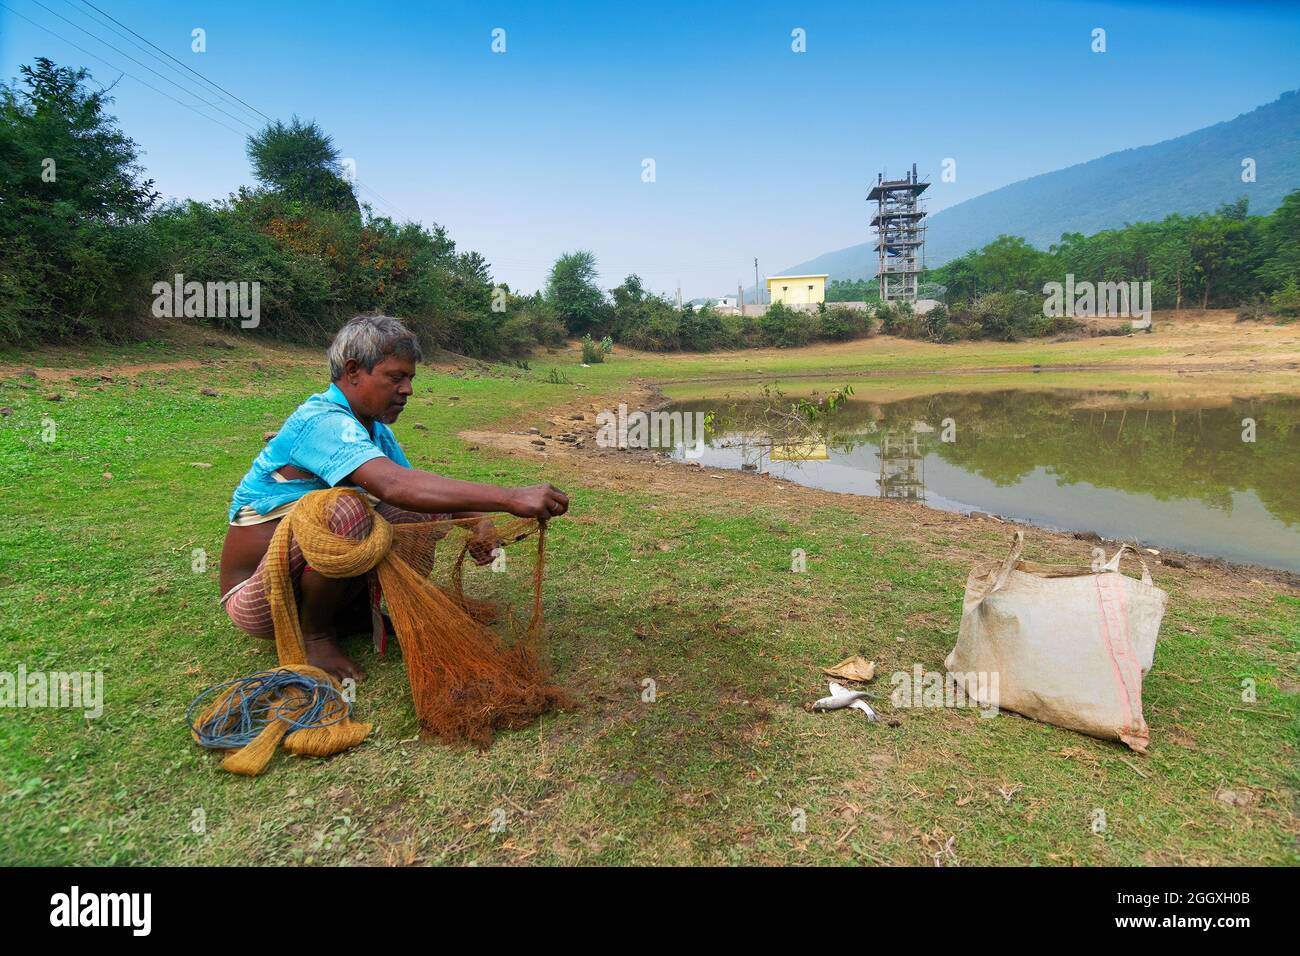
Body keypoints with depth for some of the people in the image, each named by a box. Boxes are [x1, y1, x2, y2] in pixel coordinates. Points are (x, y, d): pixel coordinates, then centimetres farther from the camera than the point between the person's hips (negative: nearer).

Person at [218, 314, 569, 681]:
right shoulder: (323, 421, -26)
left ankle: (351, 611, 3)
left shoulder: (375, 429, 4)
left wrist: (476, 518, -17)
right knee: (347, 510, -35)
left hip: (309, 565, 8)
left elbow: (413, 484, 6)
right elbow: (394, 485, -43)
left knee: (429, 508, -5)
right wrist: (511, 498, -49)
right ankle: (314, 634, -11)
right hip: (257, 597, -8)